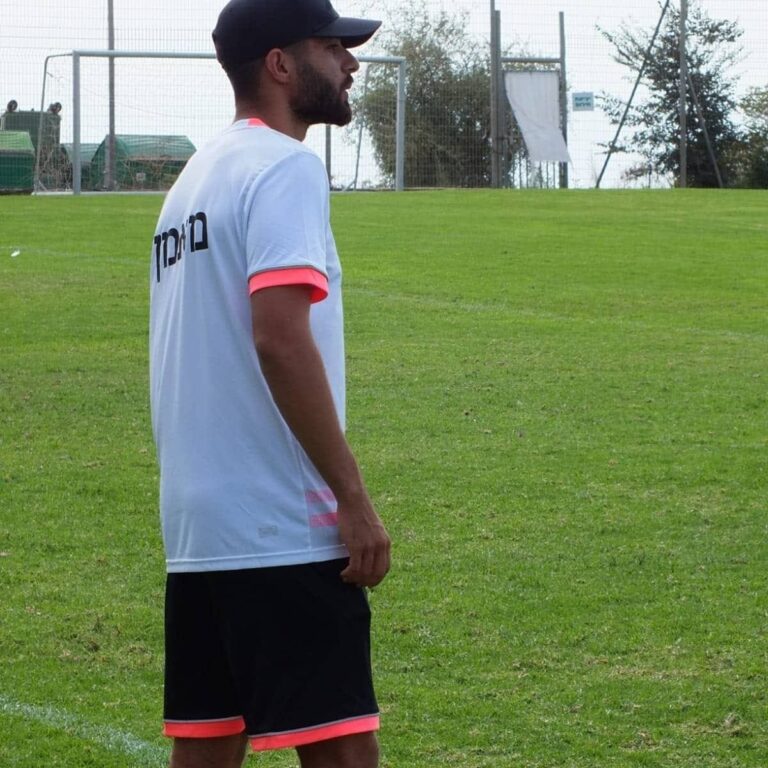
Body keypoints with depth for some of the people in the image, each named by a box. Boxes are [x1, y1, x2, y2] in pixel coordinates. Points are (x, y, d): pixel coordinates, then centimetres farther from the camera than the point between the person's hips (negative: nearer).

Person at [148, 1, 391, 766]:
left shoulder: (196, 178, 18)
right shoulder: (282, 167, -9)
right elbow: (280, 336, -20)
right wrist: (354, 498, -18)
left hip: (195, 530, 9)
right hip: (281, 530, -9)